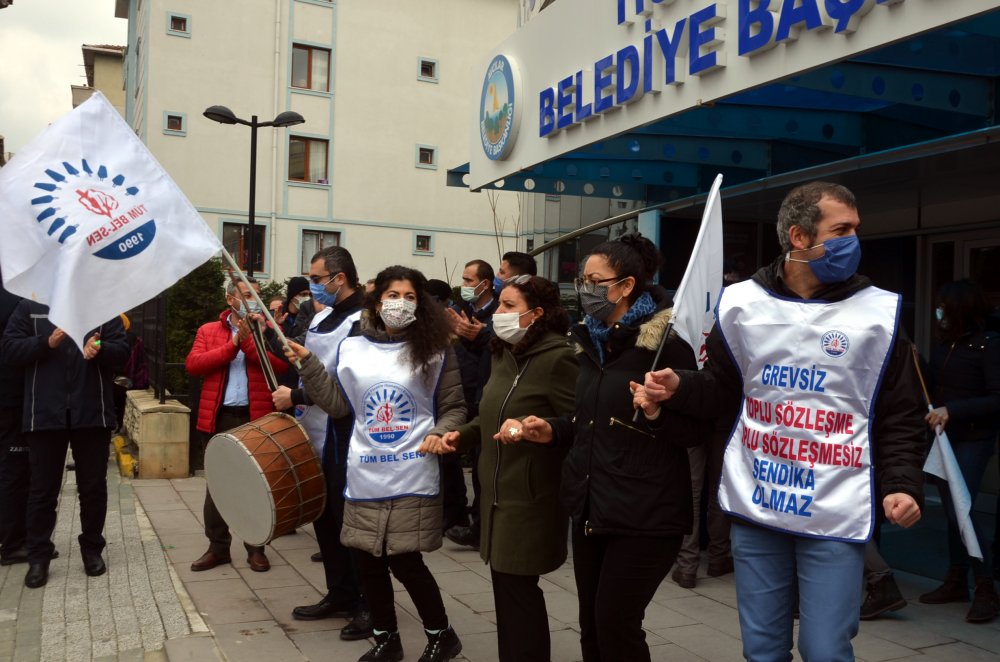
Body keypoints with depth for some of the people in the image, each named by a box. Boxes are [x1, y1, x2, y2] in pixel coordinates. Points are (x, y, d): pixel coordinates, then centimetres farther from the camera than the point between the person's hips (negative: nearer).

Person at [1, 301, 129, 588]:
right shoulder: (29, 306, 6)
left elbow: (122, 350, 2)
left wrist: (100, 349, -21)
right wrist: (46, 343, -17)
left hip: (93, 413, 1)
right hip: (44, 414, -1)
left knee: (94, 486, 9)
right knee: (43, 488, 6)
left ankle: (92, 549, 23)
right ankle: (38, 556, 16)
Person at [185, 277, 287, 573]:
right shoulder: (208, 331, 9)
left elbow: (280, 364, -10)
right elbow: (192, 364, -6)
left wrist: (247, 341, -15)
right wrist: (231, 345, -10)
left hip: (257, 418, -1)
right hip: (218, 417, 1)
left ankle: (256, 548, 15)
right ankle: (218, 547, 19)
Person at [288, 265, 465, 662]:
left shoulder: (435, 351, -3)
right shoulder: (352, 347, 5)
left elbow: (454, 408, 1)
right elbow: (337, 404, 5)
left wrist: (440, 434, -19)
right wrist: (308, 362, -3)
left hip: (413, 476, -4)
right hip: (365, 475, 4)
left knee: (405, 561, -3)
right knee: (367, 560, 10)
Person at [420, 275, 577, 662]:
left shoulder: (556, 358, -17)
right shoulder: (504, 354, 11)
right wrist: (460, 435, 6)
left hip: (530, 496, -8)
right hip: (499, 490, 8)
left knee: (517, 587, 1)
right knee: (505, 584, 14)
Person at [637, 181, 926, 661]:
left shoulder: (879, 312, -3)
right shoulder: (742, 304, 1)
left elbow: (899, 417, 1)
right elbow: (719, 391, 10)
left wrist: (902, 485, -12)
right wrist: (677, 388, -9)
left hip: (833, 515, -2)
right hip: (754, 507, 2)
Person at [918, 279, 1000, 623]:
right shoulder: (944, 343, 9)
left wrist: (952, 411, -22)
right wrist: (931, 413, -3)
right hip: (944, 437, 7)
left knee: (960, 510, -11)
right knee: (951, 510, 11)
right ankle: (957, 581, 23)